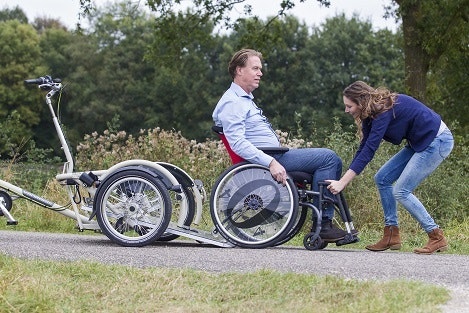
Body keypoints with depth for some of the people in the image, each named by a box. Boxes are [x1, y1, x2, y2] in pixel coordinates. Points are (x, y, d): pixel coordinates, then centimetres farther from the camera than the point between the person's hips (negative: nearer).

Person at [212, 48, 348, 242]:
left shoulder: (245, 100, 23)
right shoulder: (232, 103, -11)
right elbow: (237, 143, -23)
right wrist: (271, 162, -30)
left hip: (273, 158, 11)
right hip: (265, 159, -11)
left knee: (333, 161, 7)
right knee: (328, 158, -16)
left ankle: (326, 221, -2)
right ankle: (322, 225, -18)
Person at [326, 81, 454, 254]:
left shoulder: (384, 111, -25)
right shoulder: (371, 112, 3)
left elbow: (368, 150, -30)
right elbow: (364, 147, 5)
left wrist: (342, 183, -31)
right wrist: (342, 179, 0)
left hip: (438, 141, -10)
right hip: (419, 143, 10)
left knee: (401, 191, -12)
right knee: (382, 178, 4)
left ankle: (437, 238, -3)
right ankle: (392, 236, 6)